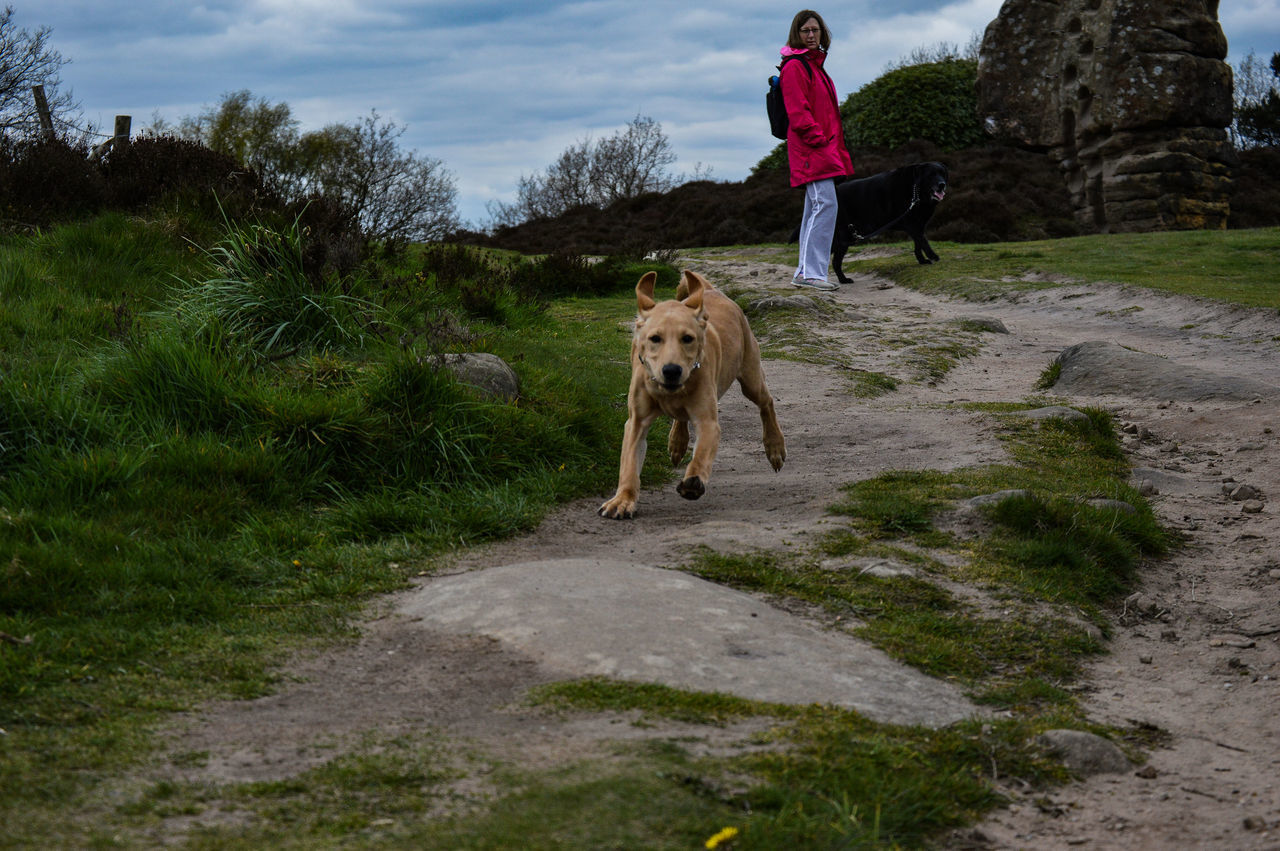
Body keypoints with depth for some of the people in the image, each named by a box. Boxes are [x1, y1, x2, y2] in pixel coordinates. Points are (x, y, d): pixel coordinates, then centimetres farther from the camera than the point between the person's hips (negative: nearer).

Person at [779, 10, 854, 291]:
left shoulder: (815, 65, 21)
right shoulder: (795, 67, -9)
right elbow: (798, 113, -17)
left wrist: (836, 146, 18)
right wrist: (819, 139, -20)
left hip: (824, 149, 10)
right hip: (812, 151, -10)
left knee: (815, 209, 11)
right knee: (825, 205, -17)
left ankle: (805, 272, 15)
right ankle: (812, 272, -19)